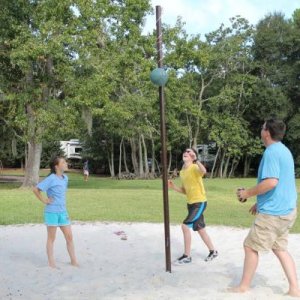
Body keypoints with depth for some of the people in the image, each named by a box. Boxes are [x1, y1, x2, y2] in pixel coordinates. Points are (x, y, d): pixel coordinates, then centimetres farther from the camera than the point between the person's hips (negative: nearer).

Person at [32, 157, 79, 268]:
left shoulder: (65, 178, 7)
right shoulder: (51, 178, -14)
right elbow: (36, 189, -16)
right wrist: (44, 200, -12)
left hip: (63, 211, 7)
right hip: (52, 212, -7)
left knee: (69, 236, 8)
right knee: (51, 238, 5)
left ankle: (73, 261, 18)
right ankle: (51, 263, 15)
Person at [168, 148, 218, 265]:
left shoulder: (195, 168, -16)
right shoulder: (182, 172, 10)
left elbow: (203, 171, -41)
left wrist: (196, 159, -37)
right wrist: (173, 187, 1)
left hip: (199, 202, -9)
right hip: (190, 203, 9)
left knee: (185, 226, -15)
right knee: (200, 229, 16)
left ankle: (187, 256, -2)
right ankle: (213, 252, 33)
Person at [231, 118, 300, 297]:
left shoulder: (271, 152, -17)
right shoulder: (284, 150, 13)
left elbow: (271, 182, -28)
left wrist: (248, 193, -14)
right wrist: (260, 202, 22)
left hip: (273, 213, -9)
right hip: (286, 210, 9)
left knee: (251, 247, 3)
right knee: (280, 248, 17)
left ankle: (244, 287, 14)